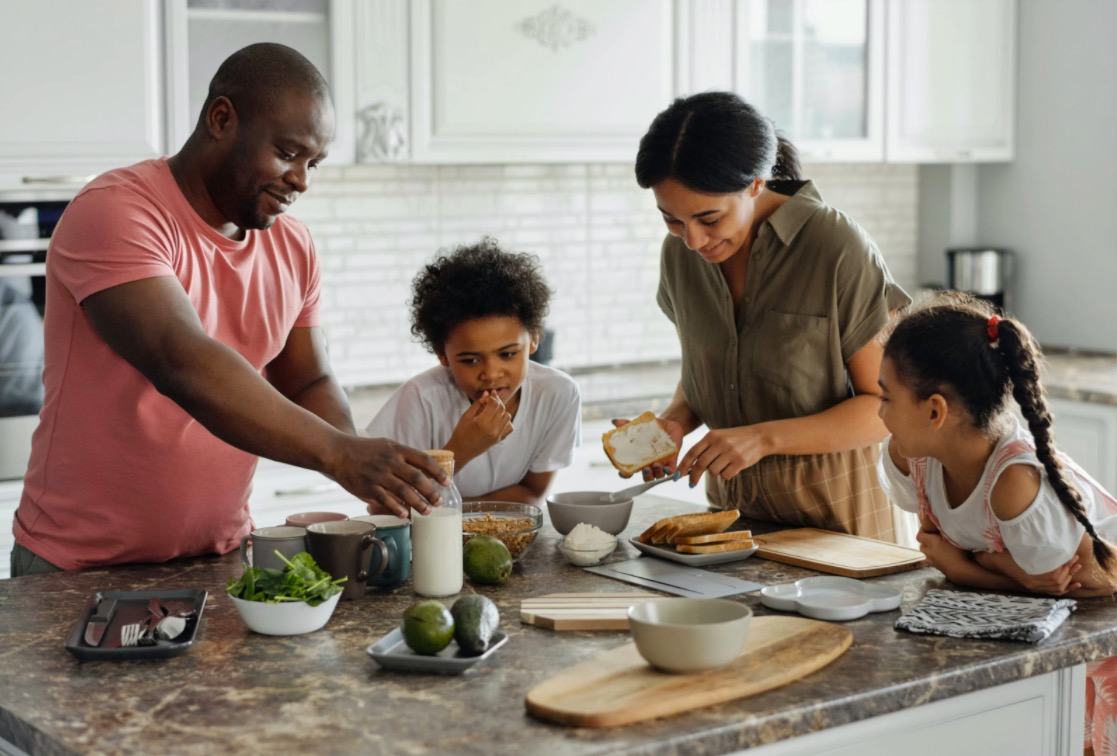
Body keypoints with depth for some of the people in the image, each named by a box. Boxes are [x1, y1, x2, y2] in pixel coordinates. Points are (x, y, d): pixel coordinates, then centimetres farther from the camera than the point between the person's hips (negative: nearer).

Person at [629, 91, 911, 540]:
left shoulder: (838, 247, -15)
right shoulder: (680, 253, 2)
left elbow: (888, 406, -11)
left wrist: (764, 438, -21)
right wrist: (675, 423, -5)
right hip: (731, 504, 2)